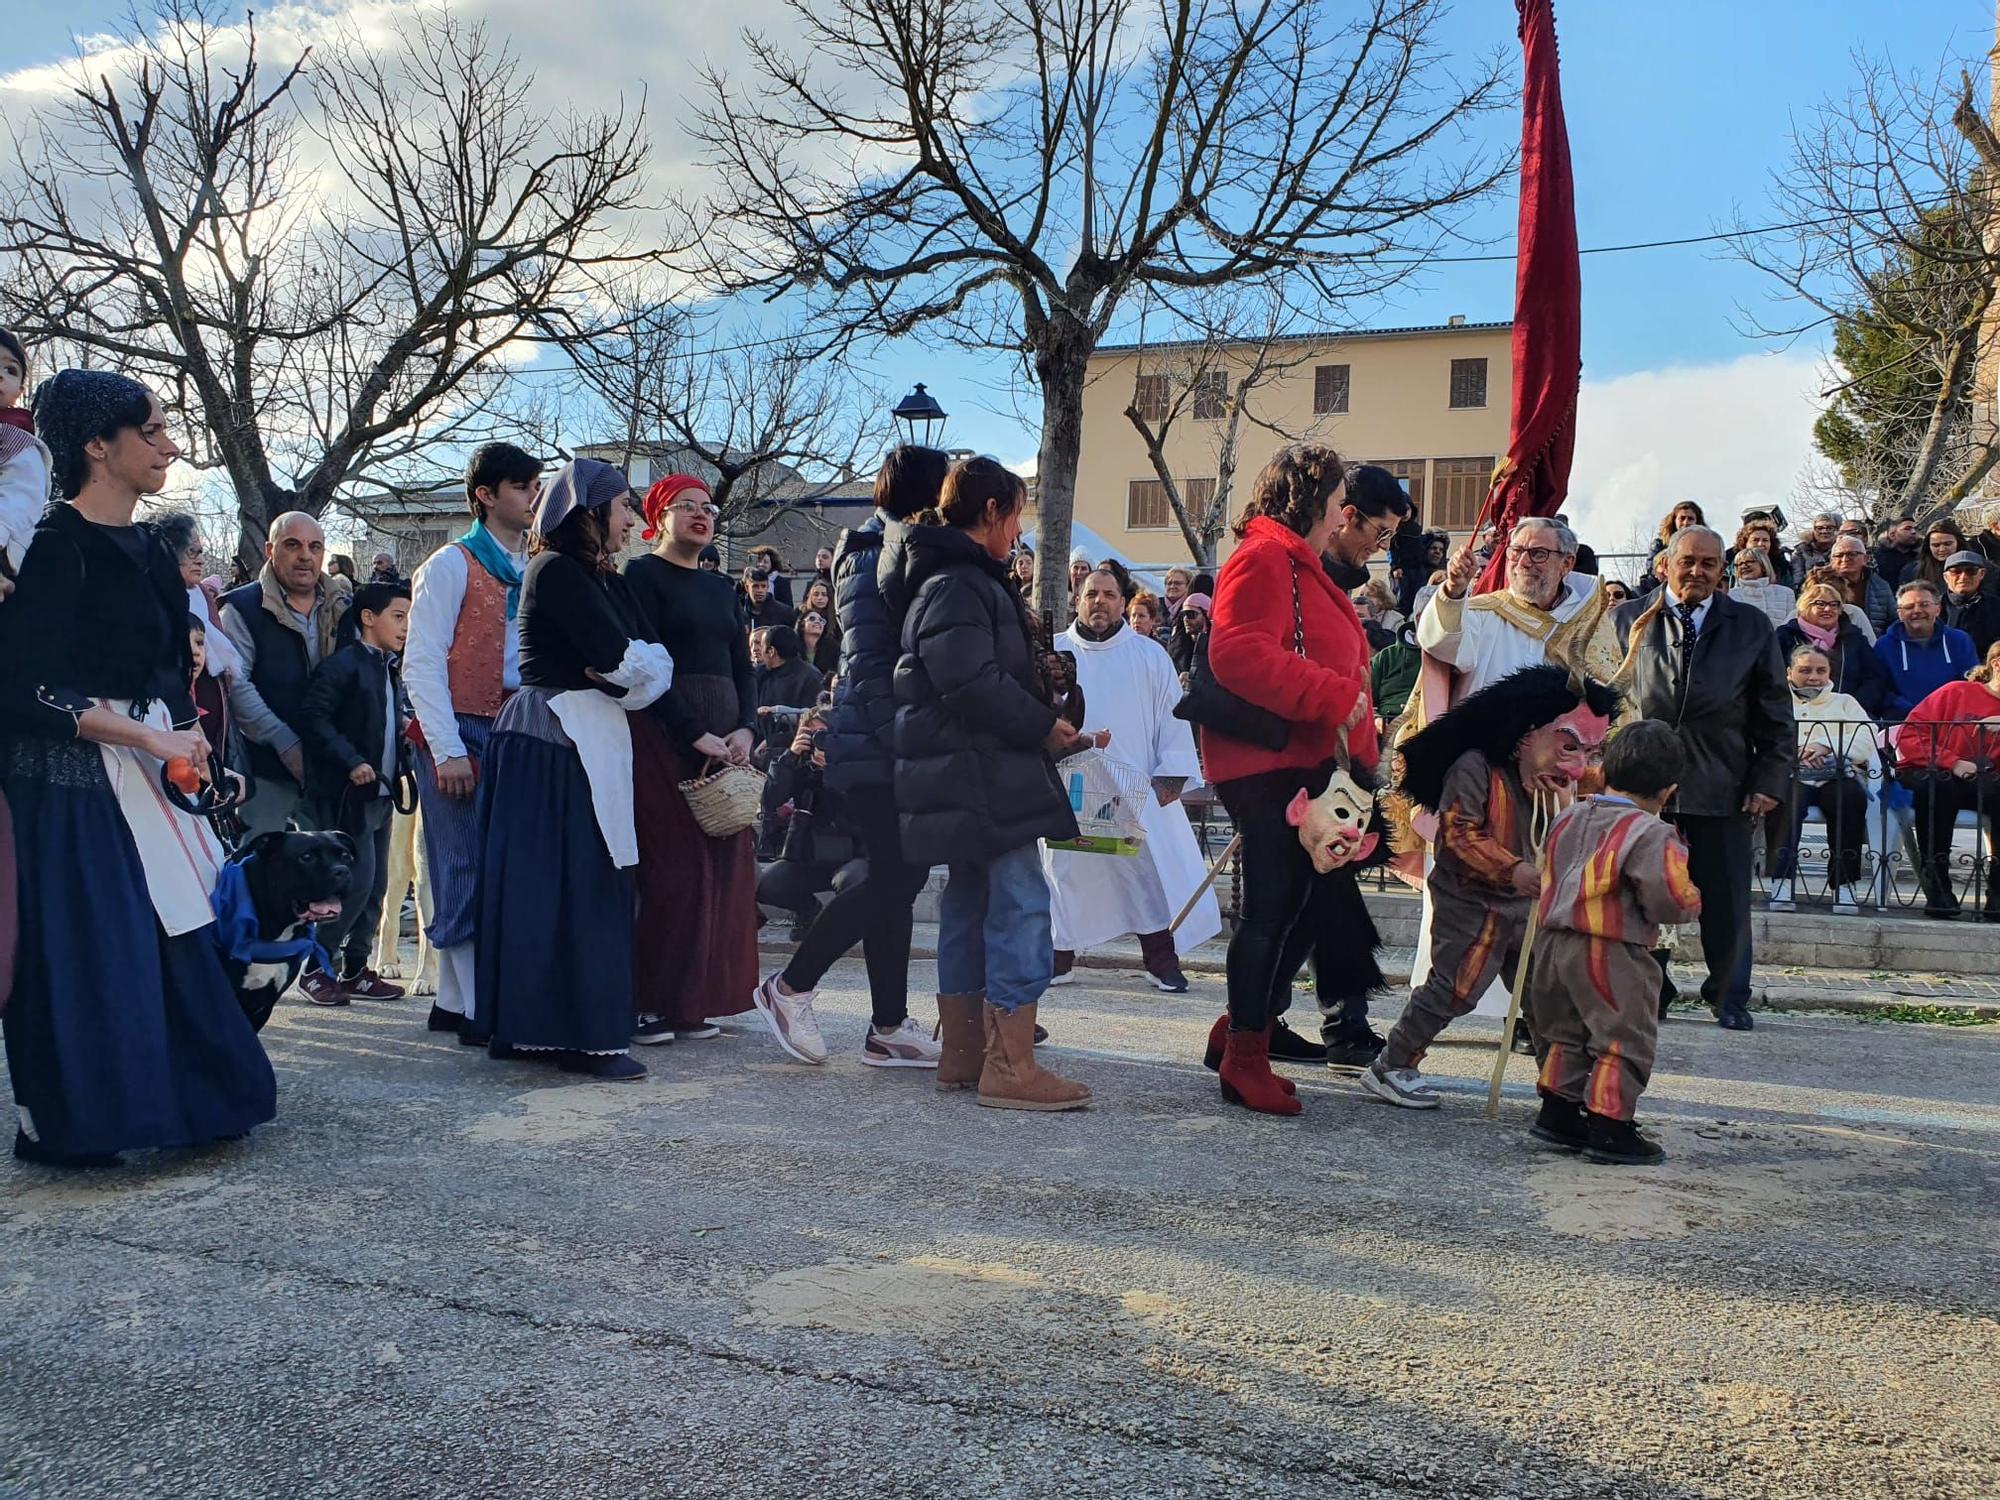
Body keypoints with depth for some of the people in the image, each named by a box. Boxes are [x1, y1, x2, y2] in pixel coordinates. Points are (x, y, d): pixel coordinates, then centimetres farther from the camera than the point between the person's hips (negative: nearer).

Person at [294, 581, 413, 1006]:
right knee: (357, 882, -12)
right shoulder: (343, 663, -11)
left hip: (380, 793, 9)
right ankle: (316, 968, 0)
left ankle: (355, 970, 18)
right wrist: (352, 762, -24)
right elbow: (313, 717, -20)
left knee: (375, 886, 10)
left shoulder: (390, 670, 16)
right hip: (347, 793, -9)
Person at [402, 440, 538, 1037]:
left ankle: (454, 1000, 17)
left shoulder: (534, 571, 15)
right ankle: (479, 1007, 1)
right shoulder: (452, 566, -2)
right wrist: (448, 751, -15)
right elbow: (421, 663, -8)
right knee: (465, 872, -5)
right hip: (463, 734, -6)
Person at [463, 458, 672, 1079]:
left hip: (592, 743, 9)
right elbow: (621, 660, -18)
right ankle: (578, 1034, -3)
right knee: (566, 886, -7)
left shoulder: (603, 579, 17)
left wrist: (623, 670, -11)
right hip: (554, 742, -9)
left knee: (596, 885, 10)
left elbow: (656, 661, 8)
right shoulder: (556, 572, -11)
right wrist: (624, 668, 2)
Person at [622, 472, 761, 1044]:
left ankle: (694, 1001, 10)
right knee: (671, 866, -9)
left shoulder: (720, 586, 19)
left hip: (724, 735, 7)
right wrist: (696, 736, -18)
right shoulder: (641, 575, -2)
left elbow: (742, 666, 15)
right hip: (662, 734, -7)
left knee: (723, 865, 3)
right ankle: (646, 1003, -1)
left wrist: (745, 730, -3)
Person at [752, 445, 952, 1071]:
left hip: (908, 750, 9)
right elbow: (867, 665, -16)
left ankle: (889, 1028, 12)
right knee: (892, 879, -8)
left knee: (899, 878, 7)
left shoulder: (916, 554, 17)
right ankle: (791, 988, 7)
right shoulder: (869, 559, -9)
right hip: (874, 748, -9)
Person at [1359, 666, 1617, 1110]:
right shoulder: (1475, 768, -14)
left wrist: (1561, 807, -9)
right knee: (1453, 989, -9)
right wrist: (1513, 869, -28)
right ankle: (1389, 1068, 2)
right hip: (1470, 901, -7)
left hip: (1527, 905, 8)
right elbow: (1460, 833, -19)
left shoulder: (1554, 785, 11)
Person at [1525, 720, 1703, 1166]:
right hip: (1612, 953, -8)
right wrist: (1692, 902, 0)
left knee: (1566, 1032, 21)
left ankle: (1557, 1114, 27)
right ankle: (1609, 1129, 5)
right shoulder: (1650, 834, -16)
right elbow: (1672, 897, -19)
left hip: (1554, 941, 8)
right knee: (1625, 1039, 4)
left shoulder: (1568, 817, 8)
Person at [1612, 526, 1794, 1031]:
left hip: (1722, 785, 1)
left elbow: (1775, 713, 7)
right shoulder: (1629, 620, 3)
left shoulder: (1751, 627, 6)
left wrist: (1769, 781, 0)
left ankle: (1729, 997, 27)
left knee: (1726, 902, 8)